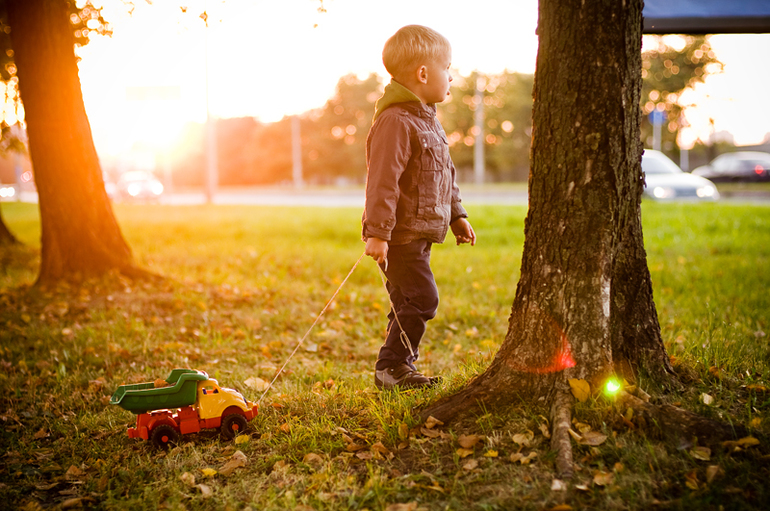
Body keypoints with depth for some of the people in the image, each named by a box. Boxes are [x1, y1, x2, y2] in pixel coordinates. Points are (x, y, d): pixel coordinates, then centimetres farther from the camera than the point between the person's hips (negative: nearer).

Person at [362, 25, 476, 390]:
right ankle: (391, 367, 1)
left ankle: (400, 369, 22)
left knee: (407, 304, 13)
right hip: (400, 236, -10)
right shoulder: (396, 121, -18)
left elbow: (444, 174, 25)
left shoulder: (427, 119, 16)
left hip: (420, 234, 10)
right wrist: (377, 233, -25)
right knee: (421, 299, -10)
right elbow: (382, 180, -22)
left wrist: (457, 216, 24)